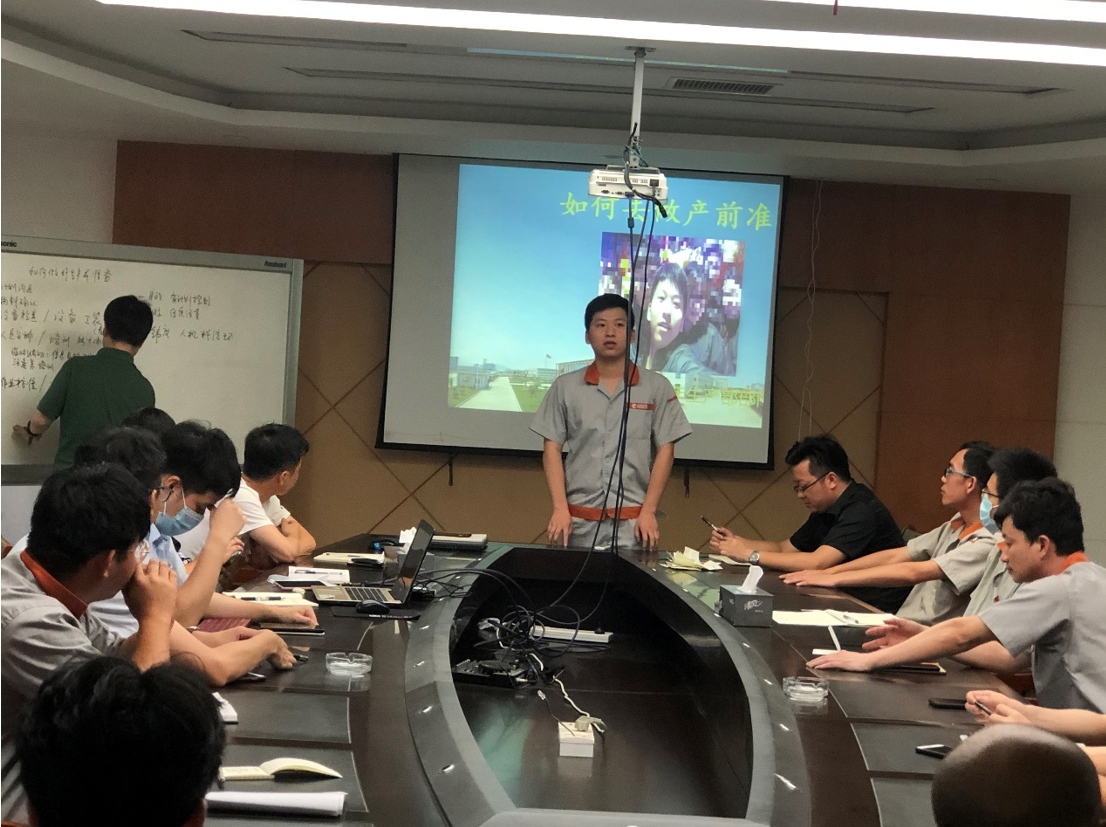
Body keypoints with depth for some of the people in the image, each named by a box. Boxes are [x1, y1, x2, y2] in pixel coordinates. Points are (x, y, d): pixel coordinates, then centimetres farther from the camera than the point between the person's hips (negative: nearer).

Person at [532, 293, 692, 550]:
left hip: (633, 523, -1)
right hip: (579, 521, 1)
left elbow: (665, 451, 2)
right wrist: (560, 508, -6)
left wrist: (648, 512, -6)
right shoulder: (565, 387, 7)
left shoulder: (657, 387, 4)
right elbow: (552, 449, 5)